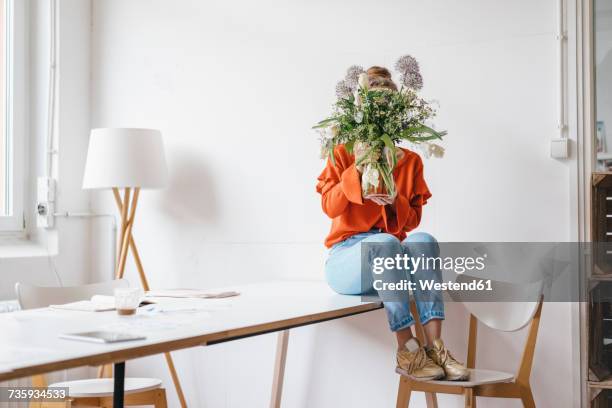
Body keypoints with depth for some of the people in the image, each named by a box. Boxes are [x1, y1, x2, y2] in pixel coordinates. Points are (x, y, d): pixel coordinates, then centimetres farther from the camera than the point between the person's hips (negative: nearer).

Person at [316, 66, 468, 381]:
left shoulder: (410, 161, 10)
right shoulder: (343, 155, 3)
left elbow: (412, 220, 7)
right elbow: (330, 208, -8)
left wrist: (395, 202, -14)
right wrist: (357, 168, -17)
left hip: (390, 259, 3)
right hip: (348, 255, -3)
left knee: (423, 240, -32)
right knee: (386, 242, -37)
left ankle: (434, 346, -36)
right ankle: (406, 350, -34)